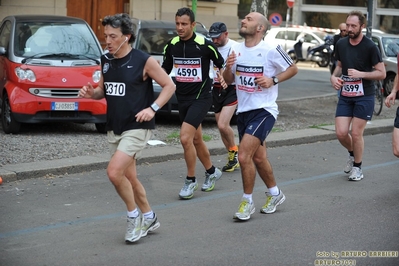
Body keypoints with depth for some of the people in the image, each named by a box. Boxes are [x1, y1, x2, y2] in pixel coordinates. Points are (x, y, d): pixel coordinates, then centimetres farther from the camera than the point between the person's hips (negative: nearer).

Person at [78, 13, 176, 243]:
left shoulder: (144, 61, -13)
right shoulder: (106, 61, 5)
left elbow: (169, 85, -6)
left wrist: (153, 108, -18)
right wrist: (92, 93, -4)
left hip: (137, 127, -7)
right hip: (114, 128, 7)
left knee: (114, 172, -19)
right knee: (129, 177, 14)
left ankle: (134, 216, 2)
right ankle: (149, 218, 32)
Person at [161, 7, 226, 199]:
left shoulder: (205, 45, -13)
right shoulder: (171, 46, 1)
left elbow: (221, 64, 2)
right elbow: (165, 70, 12)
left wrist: (224, 77, -15)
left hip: (201, 98, -6)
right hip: (182, 98, 6)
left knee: (185, 137, -18)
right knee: (196, 140, 17)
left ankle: (191, 180, -2)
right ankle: (211, 172, 38)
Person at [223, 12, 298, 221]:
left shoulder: (271, 50, -12)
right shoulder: (236, 50, 5)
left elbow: (293, 69, 0)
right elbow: (228, 80, 13)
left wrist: (273, 80, -14)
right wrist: (228, 67, -8)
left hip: (263, 110, -7)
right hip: (243, 110, 7)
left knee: (244, 156, -17)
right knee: (257, 158, 17)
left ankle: (247, 201, -1)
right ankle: (274, 193, 38)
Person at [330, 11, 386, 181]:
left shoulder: (370, 47, -12)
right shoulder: (341, 44, 4)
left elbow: (381, 73, -9)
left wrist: (360, 74, -22)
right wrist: (334, 76, -1)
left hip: (364, 96, -4)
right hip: (345, 96, 4)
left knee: (356, 133, -2)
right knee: (341, 133, -2)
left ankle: (357, 167, 19)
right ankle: (353, 154, 30)